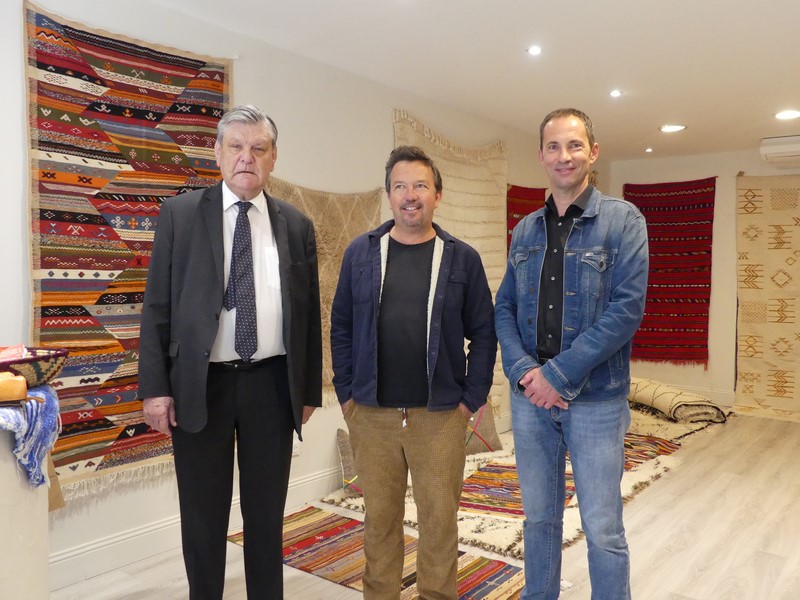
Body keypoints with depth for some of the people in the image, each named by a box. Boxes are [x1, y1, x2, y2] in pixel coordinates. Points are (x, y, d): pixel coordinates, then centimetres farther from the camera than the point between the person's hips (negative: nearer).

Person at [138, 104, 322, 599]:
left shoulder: (297, 225, 5)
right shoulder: (180, 214, 0)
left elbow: (310, 313, 6)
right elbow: (157, 305, -2)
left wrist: (310, 388, 6)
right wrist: (156, 387, -8)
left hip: (272, 385, 2)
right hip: (199, 385, -1)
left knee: (267, 513, 15)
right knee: (203, 517, 13)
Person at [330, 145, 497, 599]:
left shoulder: (462, 258, 0)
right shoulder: (361, 253, 3)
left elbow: (484, 332, 1)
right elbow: (341, 327, 5)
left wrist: (473, 397, -4)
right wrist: (346, 392, 1)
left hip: (440, 414, -1)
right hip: (370, 413, 1)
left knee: (440, 517, 10)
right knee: (380, 517, 13)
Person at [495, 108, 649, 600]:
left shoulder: (623, 220, -5)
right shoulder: (526, 229, 8)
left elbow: (627, 309, -14)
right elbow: (505, 308, 7)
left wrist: (558, 374, -17)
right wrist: (522, 370, -10)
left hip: (596, 400, -4)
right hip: (529, 397, 4)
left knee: (603, 530, 7)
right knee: (539, 517, 17)